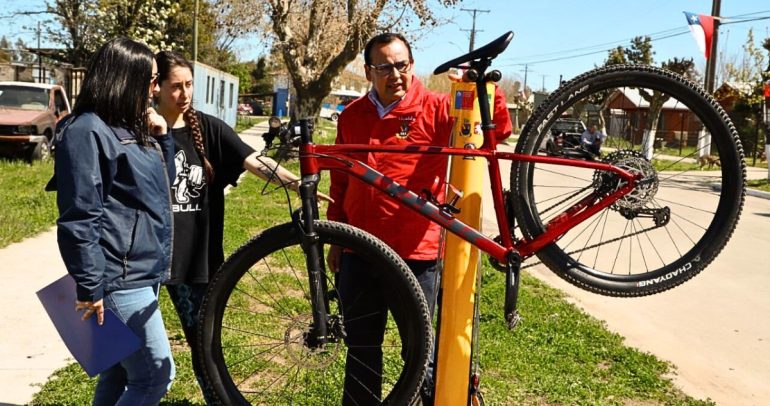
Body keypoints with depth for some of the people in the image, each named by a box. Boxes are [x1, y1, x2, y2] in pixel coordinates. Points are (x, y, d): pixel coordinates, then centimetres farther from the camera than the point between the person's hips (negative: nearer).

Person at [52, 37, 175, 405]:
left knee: (120, 374, 18)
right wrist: (91, 288, -20)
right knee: (156, 376, -3)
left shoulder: (128, 127, 12)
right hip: (120, 280, -9)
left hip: (142, 273, 9)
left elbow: (162, 184, 23)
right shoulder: (87, 131, -16)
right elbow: (78, 218, -20)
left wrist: (161, 136, 8)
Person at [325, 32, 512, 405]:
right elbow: (340, 182, 13)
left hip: (415, 251, -4)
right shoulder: (351, 116, 6)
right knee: (361, 344, 17)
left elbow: (496, 129, -13)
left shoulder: (436, 109, -5)